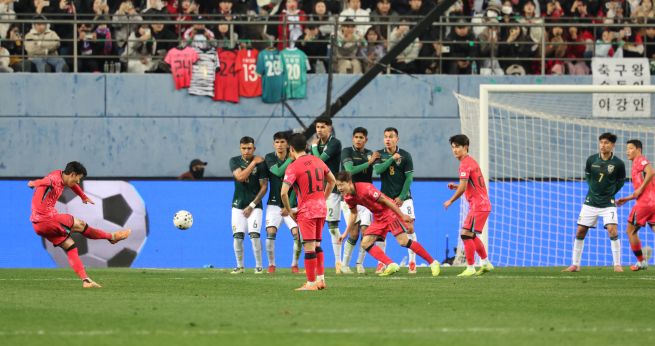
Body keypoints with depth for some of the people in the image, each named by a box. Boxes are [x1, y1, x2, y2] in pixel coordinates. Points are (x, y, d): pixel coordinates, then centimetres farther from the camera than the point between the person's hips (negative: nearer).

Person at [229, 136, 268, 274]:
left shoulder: (260, 163, -5)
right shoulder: (234, 161, 1)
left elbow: (264, 187, -5)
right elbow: (240, 177, -17)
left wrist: (252, 206, -10)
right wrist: (254, 163, -17)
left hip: (254, 205, -2)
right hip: (238, 205, 2)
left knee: (254, 235, -14)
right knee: (237, 236, -3)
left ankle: (259, 265, -3)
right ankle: (240, 266, 11)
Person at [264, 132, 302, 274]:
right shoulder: (269, 158, -2)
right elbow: (278, 172, -21)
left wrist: (289, 207, -12)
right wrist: (292, 158, -25)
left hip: (290, 205, 0)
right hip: (274, 204, 0)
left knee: (297, 233, -14)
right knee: (270, 232, -17)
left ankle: (295, 264, 3)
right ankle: (271, 264, -2)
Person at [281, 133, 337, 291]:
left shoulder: (293, 167, -11)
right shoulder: (317, 161, 9)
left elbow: (283, 192, -19)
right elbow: (332, 181, 21)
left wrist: (289, 211, -6)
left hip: (306, 210, -7)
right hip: (321, 208, 7)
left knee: (309, 246, -3)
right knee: (317, 244, 18)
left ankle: (311, 283, -1)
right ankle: (321, 279, 18)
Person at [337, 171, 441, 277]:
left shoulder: (365, 189, -27)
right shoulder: (348, 198, -2)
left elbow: (384, 200, -21)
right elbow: (353, 214, 16)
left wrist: (402, 215, -17)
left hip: (389, 212, -8)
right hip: (378, 218, 8)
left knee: (403, 241, -15)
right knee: (365, 244, -4)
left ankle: (433, 263, -5)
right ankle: (392, 265, -7)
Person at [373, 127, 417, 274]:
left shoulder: (405, 156, -2)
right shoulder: (379, 154, 4)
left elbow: (409, 178, -4)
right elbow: (377, 170, -13)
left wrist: (401, 197, -10)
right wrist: (392, 159, -19)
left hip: (403, 198, -2)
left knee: (409, 228, -9)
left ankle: (412, 262, -2)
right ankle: (381, 262, 3)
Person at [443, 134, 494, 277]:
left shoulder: (465, 164, -14)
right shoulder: (471, 161, 17)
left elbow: (463, 187, -20)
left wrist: (450, 201, -9)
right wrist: (455, 186, 9)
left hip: (478, 205, -10)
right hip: (483, 204, 10)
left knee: (465, 234, -12)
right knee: (472, 235, 20)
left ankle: (470, 268, -11)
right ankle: (485, 263, 28)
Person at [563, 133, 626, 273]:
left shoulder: (618, 164, -10)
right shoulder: (591, 160, -4)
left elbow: (621, 181, 7)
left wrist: (610, 193, 2)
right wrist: (593, 189, 7)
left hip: (608, 203, -3)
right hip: (591, 202, 3)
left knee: (612, 230, -18)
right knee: (580, 231, 2)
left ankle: (617, 265, -9)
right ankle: (575, 264, 13)